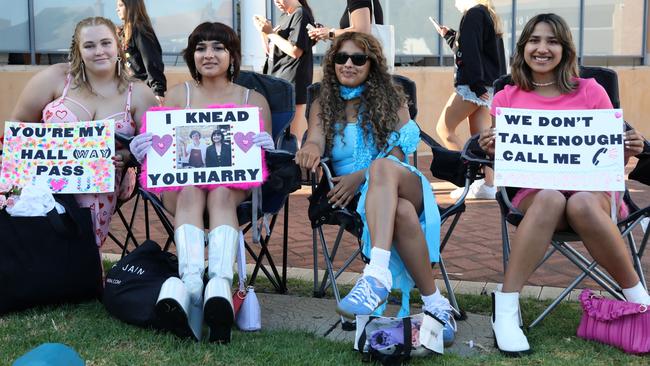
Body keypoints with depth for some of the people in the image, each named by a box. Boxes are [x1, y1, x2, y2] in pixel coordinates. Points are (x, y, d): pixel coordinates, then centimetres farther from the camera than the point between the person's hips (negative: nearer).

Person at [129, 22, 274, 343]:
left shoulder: (253, 100, 14)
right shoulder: (178, 95, 16)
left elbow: (264, 153, 7)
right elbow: (157, 145, 8)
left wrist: (256, 152, -17)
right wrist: (155, 146, -17)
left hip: (235, 185, 0)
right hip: (182, 182, 1)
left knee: (221, 195, -36)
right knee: (191, 192, -35)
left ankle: (220, 284, -58)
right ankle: (192, 282, -58)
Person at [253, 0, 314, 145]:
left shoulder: (301, 14, -7)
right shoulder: (284, 17, 19)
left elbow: (295, 51, -18)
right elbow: (270, 51, 20)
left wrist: (271, 32, -12)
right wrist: (263, 31, 4)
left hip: (292, 83, -9)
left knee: (292, 135, -11)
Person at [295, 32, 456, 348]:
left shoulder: (391, 100, 13)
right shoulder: (323, 106, 18)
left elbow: (397, 156, 0)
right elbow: (316, 140, -3)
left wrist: (361, 177, -18)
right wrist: (311, 148, -30)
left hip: (404, 185, -1)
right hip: (357, 196, 1)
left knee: (383, 167, -40)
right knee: (402, 212, -38)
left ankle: (378, 274, -57)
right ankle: (434, 302, -36)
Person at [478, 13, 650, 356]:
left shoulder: (591, 92, 10)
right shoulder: (507, 98, 12)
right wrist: (491, 148, -12)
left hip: (592, 188, 0)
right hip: (533, 192, 0)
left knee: (582, 204, -37)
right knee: (551, 198, -37)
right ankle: (505, 308, -36)